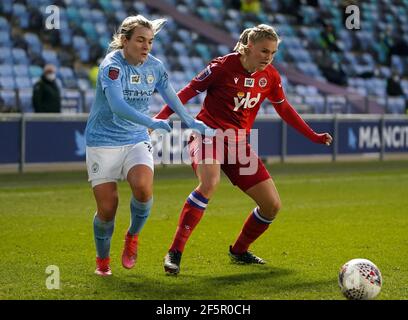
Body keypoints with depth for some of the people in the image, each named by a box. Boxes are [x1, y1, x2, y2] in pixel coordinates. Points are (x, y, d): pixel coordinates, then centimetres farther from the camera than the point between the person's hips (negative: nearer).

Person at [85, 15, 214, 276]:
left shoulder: (155, 66, 0)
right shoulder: (112, 65, -18)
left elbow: (171, 96, 13)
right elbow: (117, 105, -32)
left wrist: (190, 121, 17)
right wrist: (152, 123, -42)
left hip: (137, 140, 4)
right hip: (103, 141, -3)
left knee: (143, 188, -26)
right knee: (107, 208, -5)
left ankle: (133, 237, 3)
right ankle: (102, 261, 22)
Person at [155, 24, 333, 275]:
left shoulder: (270, 77, 2)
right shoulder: (223, 66, -14)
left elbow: (284, 108, 18)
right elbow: (189, 91, -10)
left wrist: (314, 136, 18)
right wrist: (160, 117, -20)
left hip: (238, 143, 6)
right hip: (208, 134, -6)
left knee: (272, 205, 1)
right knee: (210, 182, -38)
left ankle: (239, 250, 26)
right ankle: (175, 253, -32)